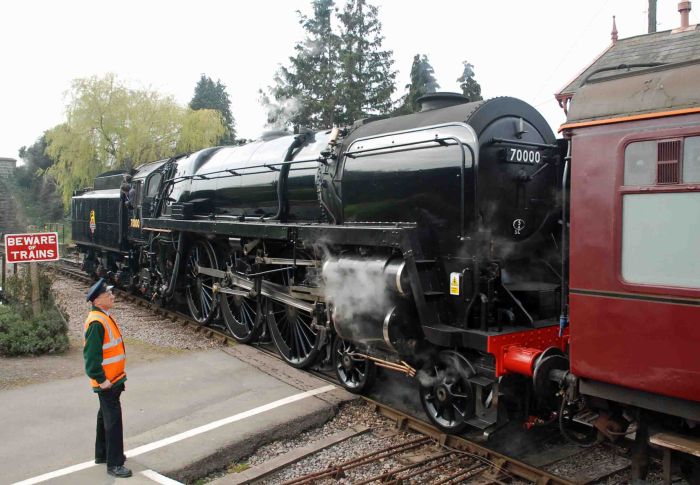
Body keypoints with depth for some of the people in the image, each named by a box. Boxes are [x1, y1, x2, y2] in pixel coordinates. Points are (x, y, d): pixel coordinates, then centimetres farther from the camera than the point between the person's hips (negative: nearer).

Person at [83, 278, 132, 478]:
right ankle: (114, 464, 3)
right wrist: (101, 380, -21)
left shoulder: (105, 317, 10)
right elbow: (91, 355, -25)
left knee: (106, 417, 21)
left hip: (113, 379, 10)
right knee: (113, 420, -5)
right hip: (106, 382, -10)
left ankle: (102, 454, 35)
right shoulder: (96, 322, -22)